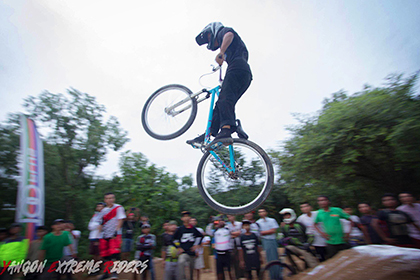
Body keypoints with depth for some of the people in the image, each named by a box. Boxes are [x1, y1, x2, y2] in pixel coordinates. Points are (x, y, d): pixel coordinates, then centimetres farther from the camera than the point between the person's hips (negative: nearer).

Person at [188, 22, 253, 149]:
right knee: (221, 104, 2)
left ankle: (226, 131, -44)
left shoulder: (223, 30, 16)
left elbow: (229, 35, -9)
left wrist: (221, 53, -26)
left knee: (225, 99, -27)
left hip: (237, 68, -9)